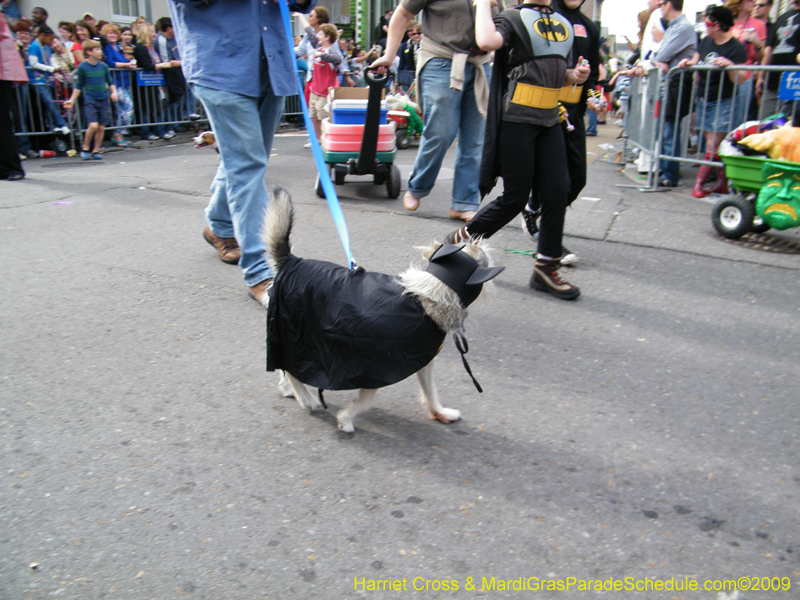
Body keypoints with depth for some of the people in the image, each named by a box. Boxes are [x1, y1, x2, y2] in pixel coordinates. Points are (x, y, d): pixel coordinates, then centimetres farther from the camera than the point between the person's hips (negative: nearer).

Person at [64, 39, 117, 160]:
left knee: (101, 127, 3)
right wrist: (72, 100, 2)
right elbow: (79, 85, 4)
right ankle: (85, 149, 3)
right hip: (89, 100, -4)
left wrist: (114, 92, -4)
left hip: (103, 100, 4)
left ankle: (96, 151, 17)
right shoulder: (82, 67, -3)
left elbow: (110, 82, 15)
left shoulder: (104, 66, 5)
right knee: (93, 125, -17)